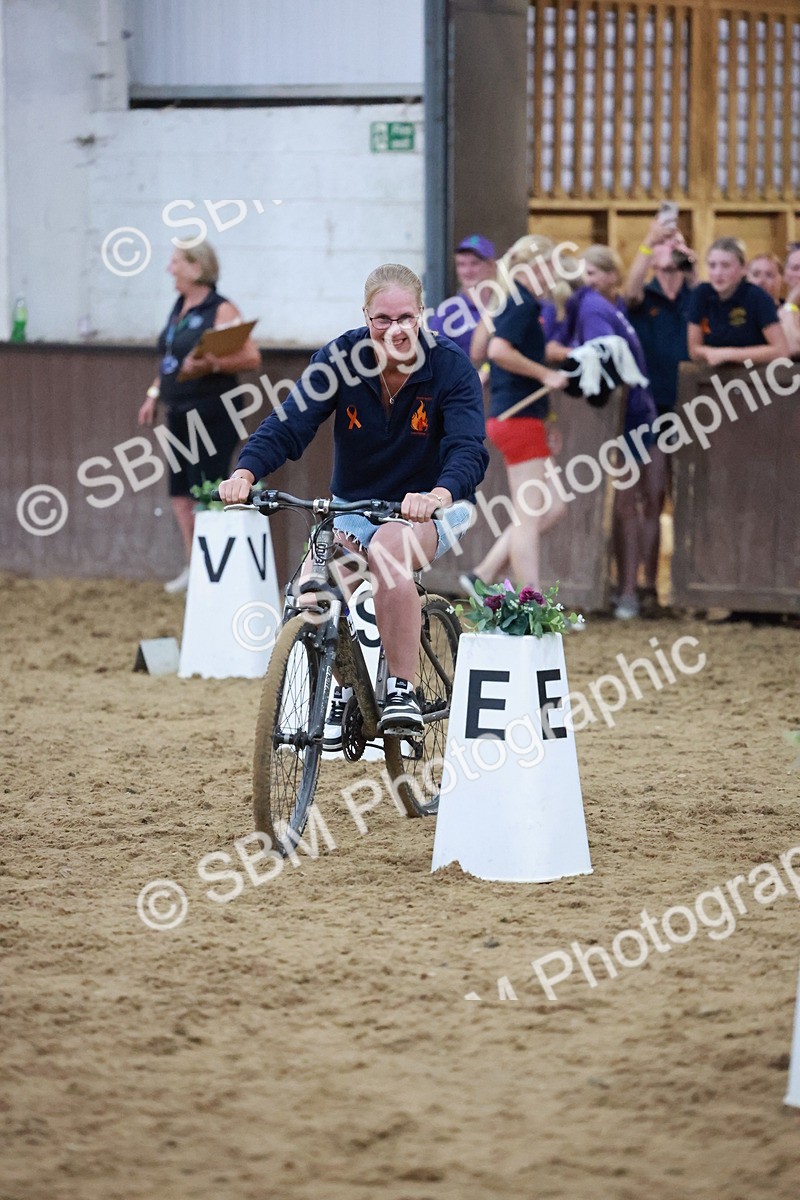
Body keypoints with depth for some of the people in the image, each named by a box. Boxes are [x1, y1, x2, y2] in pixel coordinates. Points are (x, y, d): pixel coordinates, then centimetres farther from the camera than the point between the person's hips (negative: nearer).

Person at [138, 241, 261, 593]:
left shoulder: (221, 311, -12)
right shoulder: (179, 309, 13)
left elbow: (251, 357, -19)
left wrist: (210, 365, -30)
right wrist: (153, 395, 19)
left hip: (211, 415, -9)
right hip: (180, 415, 9)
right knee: (180, 492, 12)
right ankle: (194, 566, 23)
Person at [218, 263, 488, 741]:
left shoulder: (451, 367, -16)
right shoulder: (340, 359, -11)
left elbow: (469, 450, -27)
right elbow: (289, 425, -20)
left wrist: (439, 494, -50)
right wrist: (246, 472, -40)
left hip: (429, 509, -3)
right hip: (354, 507, 3)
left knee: (386, 548, -36)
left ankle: (403, 691, -25)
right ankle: (342, 686, 2)